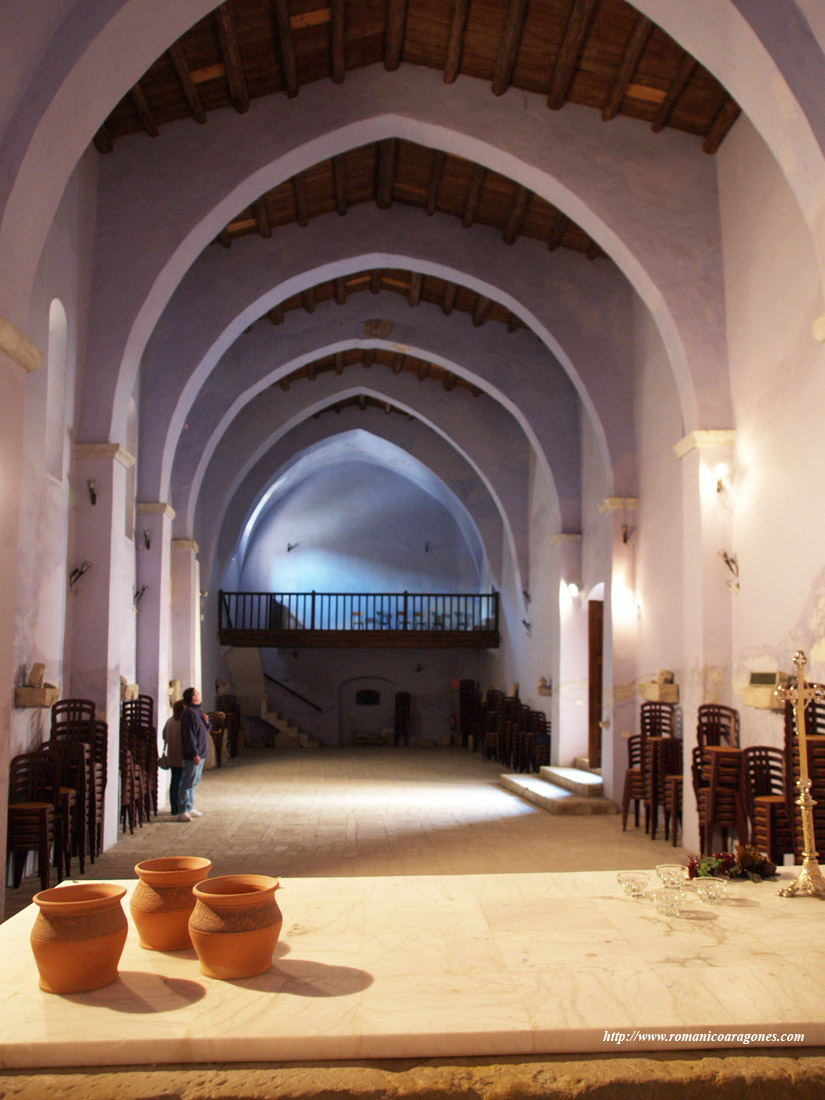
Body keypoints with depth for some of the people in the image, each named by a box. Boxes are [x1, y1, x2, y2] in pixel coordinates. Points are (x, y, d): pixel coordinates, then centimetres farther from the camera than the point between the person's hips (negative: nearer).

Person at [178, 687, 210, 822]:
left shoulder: (198, 711, 15)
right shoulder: (189, 713, -16)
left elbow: (205, 731, 23)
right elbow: (189, 735, -21)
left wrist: (206, 722, 1)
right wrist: (195, 754, -23)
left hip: (200, 753, 10)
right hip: (193, 755, -10)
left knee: (194, 782, 16)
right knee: (188, 782, -7)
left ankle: (190, 808, 25)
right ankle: (182, 812, -3)